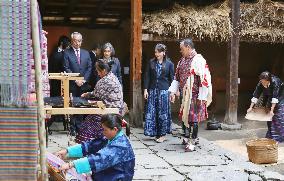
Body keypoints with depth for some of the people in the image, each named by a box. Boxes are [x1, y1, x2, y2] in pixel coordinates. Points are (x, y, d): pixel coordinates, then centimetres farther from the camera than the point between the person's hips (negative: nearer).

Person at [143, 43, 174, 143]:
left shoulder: (169, 64, 2)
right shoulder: (151, 62, 7)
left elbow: (172, 78, 3)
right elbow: (147, 76, 8)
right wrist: (145, 89, 2)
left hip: (164, 91, -2)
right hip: (153, 90, 3)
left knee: (163, 112, 1)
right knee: (152, 112, 1)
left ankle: (162, 134, 10)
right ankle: (155, 133, 12)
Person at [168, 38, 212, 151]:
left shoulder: (198, 60, -16)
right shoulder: (182, 61, 10)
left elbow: (204, 80, -19)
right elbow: (177, 77, 16)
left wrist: (201, 98, -19)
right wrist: (173, 91, 8)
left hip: (195, 95, -8)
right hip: (185, 94, 8)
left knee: (193, 117, -3)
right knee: (187, 116, 14)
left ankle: (192, 142, 5)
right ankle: (193, 137, 29)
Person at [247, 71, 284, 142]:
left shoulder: (275, 82, -36)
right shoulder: (260, 84, -23)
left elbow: (275, 97, -38)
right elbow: (256, 95, -20)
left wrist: (272, 110, -41)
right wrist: (251, 107, -23)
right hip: (269, 98, 5)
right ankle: (270, 136, 11)